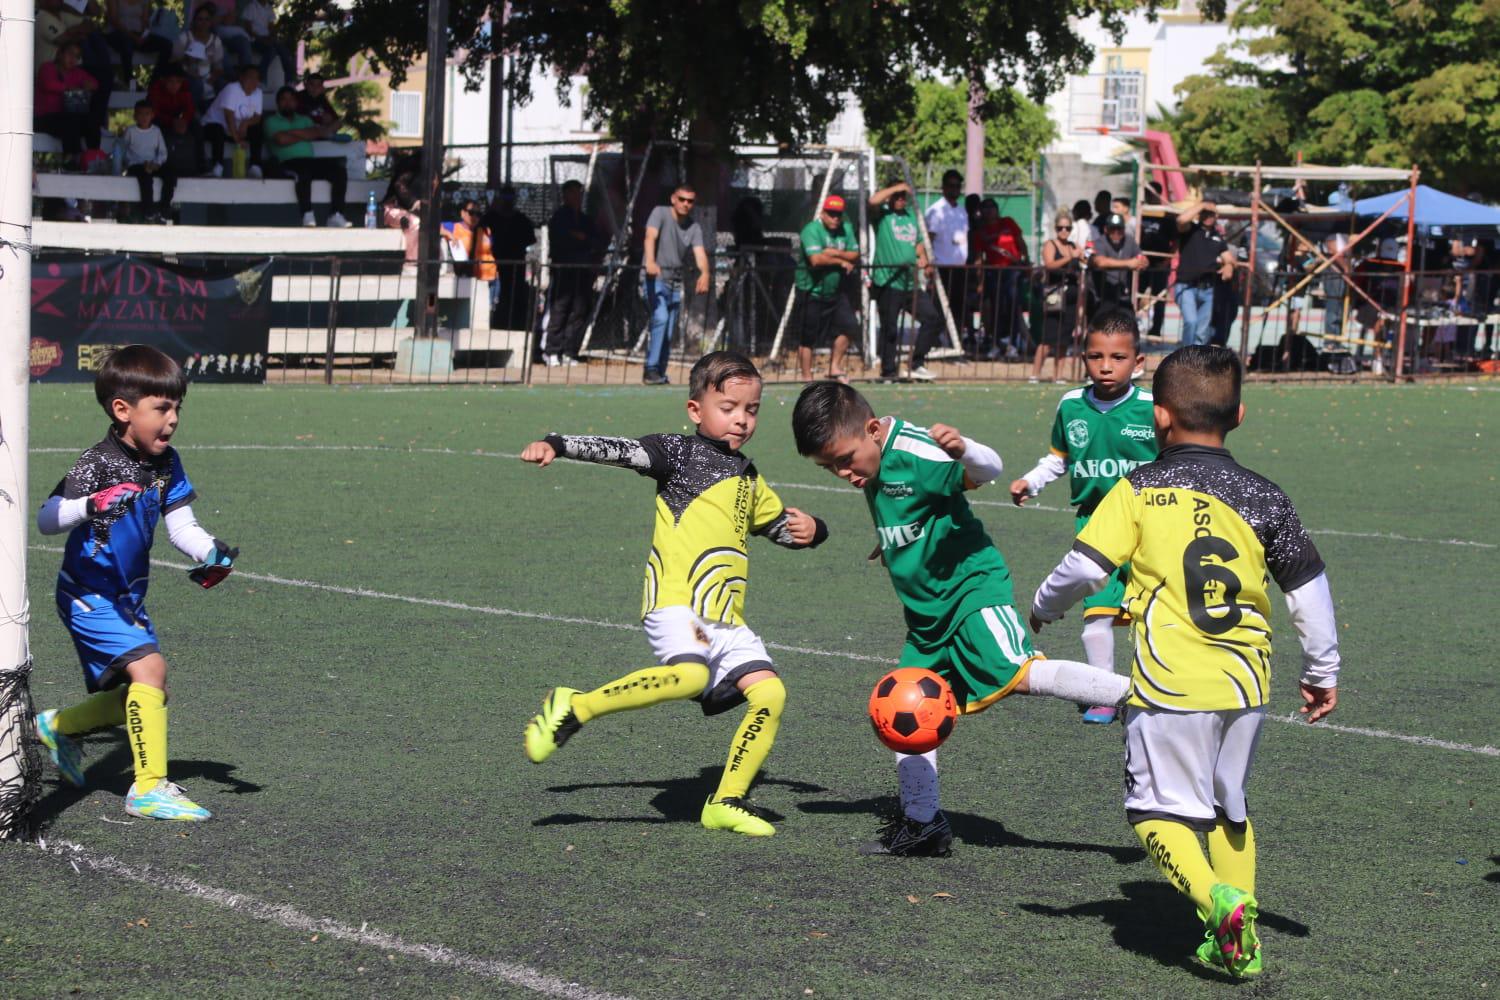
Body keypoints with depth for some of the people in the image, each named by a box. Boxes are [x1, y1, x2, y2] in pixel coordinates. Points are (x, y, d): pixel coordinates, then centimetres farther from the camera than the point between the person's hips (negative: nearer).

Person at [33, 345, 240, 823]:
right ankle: (149, 787, -19)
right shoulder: (98, 465, -21)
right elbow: (45, 519, -30)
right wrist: (91, 505, -47)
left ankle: (59, 727, 40)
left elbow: (181, 527, 2)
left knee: (136, 697, 15)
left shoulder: (167, 464, 1)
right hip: (88, 598, -8)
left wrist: (209, 552, -18)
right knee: (149, 667, -24)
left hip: (128, 599, 8)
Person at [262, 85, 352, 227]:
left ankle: (335, 215, -28)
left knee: (339, 171, -20)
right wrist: (304, 136, 7)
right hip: (288, 162, -5)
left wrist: (293, 133, -2)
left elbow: (319, 132, 7)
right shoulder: (272, 121, 14)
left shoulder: (304, 120, 28)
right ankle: (307, 215, -44)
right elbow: (282, 139, -6)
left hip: (311, 161, 5)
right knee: (304, 172, -40)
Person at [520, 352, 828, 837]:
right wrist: (556, 445, -22)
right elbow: (620, 450, -8)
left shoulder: (748, 478, 25)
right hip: (676, 602, -7)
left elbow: (778, 524, 40)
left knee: (769, 692, -8)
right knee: (689, 674, -33)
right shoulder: (681, 452, 3)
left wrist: (809, 529, 18)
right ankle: (574, 707, -17)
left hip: (726, 618, 7)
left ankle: (727, 801, 3)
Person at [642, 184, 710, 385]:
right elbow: (650, 237, -25)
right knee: (661, 318, -24)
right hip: (656, 279, -5)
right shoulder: (660, 213, -8)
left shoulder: (694, 227, 4)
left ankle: (660, 374, 18)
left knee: (669, 332, 7)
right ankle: (651, 369, -22)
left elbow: (700, 253, -11)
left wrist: (704, 273, -33)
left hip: (676, 283, 5)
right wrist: (650, 261, -44)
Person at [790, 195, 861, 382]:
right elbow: (816, 259, -26)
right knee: (807, 338, -2)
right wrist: (841, 261, -14)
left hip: (835, 291, 6)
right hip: (811, 291, -6)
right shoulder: (812, 230, -15)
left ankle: (835, 367, 14)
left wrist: (835, 253, -18)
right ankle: (807, 378, 5)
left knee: (846, 325, -1)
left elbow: (855, 255, 0)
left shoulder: (846, 229, 7)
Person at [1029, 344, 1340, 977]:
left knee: (1160, 808, 5)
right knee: (1229, 808, 20)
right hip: (1247, 686, 4)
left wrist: (1042, 610, 12)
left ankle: (1215, 900, -19)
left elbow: (1085, 566, -8)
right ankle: (1240, 939, 16)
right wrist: (1322, 670, 21)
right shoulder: (1263, 498, 4)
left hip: (1169, 687, -4)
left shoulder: (1139, 491, -5)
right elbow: (1308, 589, 9)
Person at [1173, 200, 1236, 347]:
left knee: (1202, 332, 6)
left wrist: (1228, 266, -9)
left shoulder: (1217, 238, 17)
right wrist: (1201, 205, -12)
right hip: (1186, 286, -6)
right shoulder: (1190, 230, 1)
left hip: (1207, 289, 6)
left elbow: (1228, 258, 14)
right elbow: (1182, 219, -21)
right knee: (1191, 321, -24)